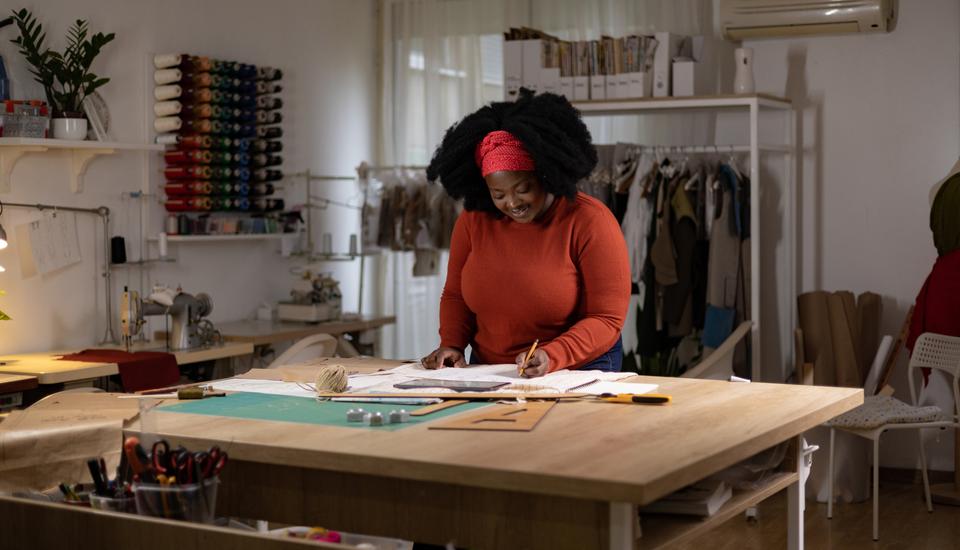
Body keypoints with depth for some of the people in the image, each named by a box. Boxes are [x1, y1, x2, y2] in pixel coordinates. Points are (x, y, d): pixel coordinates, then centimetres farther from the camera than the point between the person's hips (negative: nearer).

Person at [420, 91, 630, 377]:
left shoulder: (590, 221, -10)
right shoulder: (474, 220, 2)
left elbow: (607, 319, -11)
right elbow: (455, 295, 15)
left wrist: (552, 357, -25)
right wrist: (451, 344, -2)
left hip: (577, 373, -3)